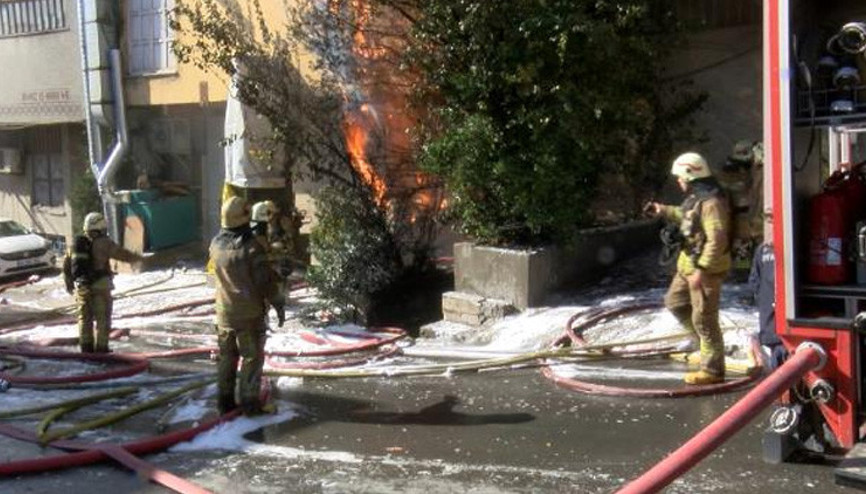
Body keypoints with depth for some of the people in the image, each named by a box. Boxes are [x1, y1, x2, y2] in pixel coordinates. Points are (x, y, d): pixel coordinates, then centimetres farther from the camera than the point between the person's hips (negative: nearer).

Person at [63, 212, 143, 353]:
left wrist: (69, 283, 25)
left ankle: (86, 345, 13)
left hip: (82, 287, 5)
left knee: (85, 317, 14)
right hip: (100, 286, -5)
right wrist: (137, 258, 11)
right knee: (102, 317, 3)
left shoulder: (77, 243, 7)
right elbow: (122, 254, -8)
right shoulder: (103, 243, -12)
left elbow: (66, 264, 13)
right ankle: (101, 347, 3)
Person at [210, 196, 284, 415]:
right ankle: (250, 402, 7)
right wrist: (278, 304, -5)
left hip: (224, 312, 6)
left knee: (227, 356, 15)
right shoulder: (252, 247, -19)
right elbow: (265, 280, -17)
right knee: (252, 357, 4)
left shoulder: (216, 244, -1)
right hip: (249, 313, -5)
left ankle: (225, 400, 21)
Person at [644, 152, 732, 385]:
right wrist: (663, 210, 29)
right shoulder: (696, 197, 9)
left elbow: (717, 240, -28)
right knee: (674, 301, 22)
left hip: (705, 268, -10)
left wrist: (701, 270, -27)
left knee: (704, 319, -3)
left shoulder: (711, 201, -23)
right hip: (689, 264, 10)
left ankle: (712, 370, 6)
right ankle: (706, 338, 30)